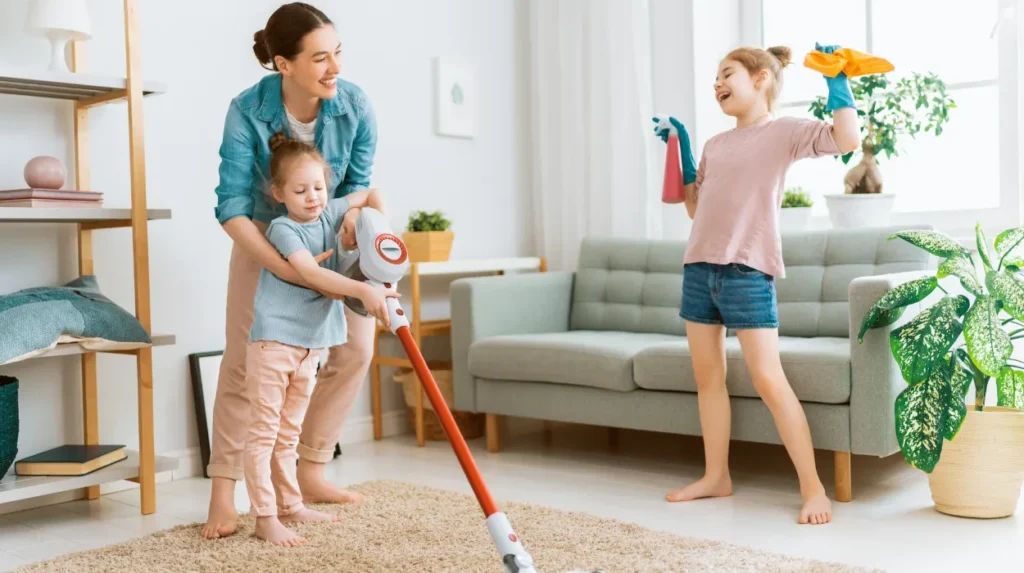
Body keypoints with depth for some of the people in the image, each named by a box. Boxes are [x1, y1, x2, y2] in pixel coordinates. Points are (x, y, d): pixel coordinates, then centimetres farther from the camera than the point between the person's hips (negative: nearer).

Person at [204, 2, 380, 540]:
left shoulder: (355, 106, -23)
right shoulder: (247, 111, -29)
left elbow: (357, 188, -13)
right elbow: (232, 207, -30)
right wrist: (286, 269, -40)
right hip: (264, 236, -2)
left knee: (355, 346, -5)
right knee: (245, 360, -7)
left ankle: (309, 471, 10)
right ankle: (222, 491, 4)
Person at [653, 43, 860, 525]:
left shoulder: (785, 130, -1)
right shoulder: (715, 145, 18)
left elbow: (847, 139, -16)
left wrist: (836, 78, -7)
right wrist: (681, 151, 19)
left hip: (747, 271, -7)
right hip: (699, 268, 7)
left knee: (768, 380, -10)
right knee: (708, 377, 10)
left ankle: (813, 487, -1)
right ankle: (716, 476, 21)